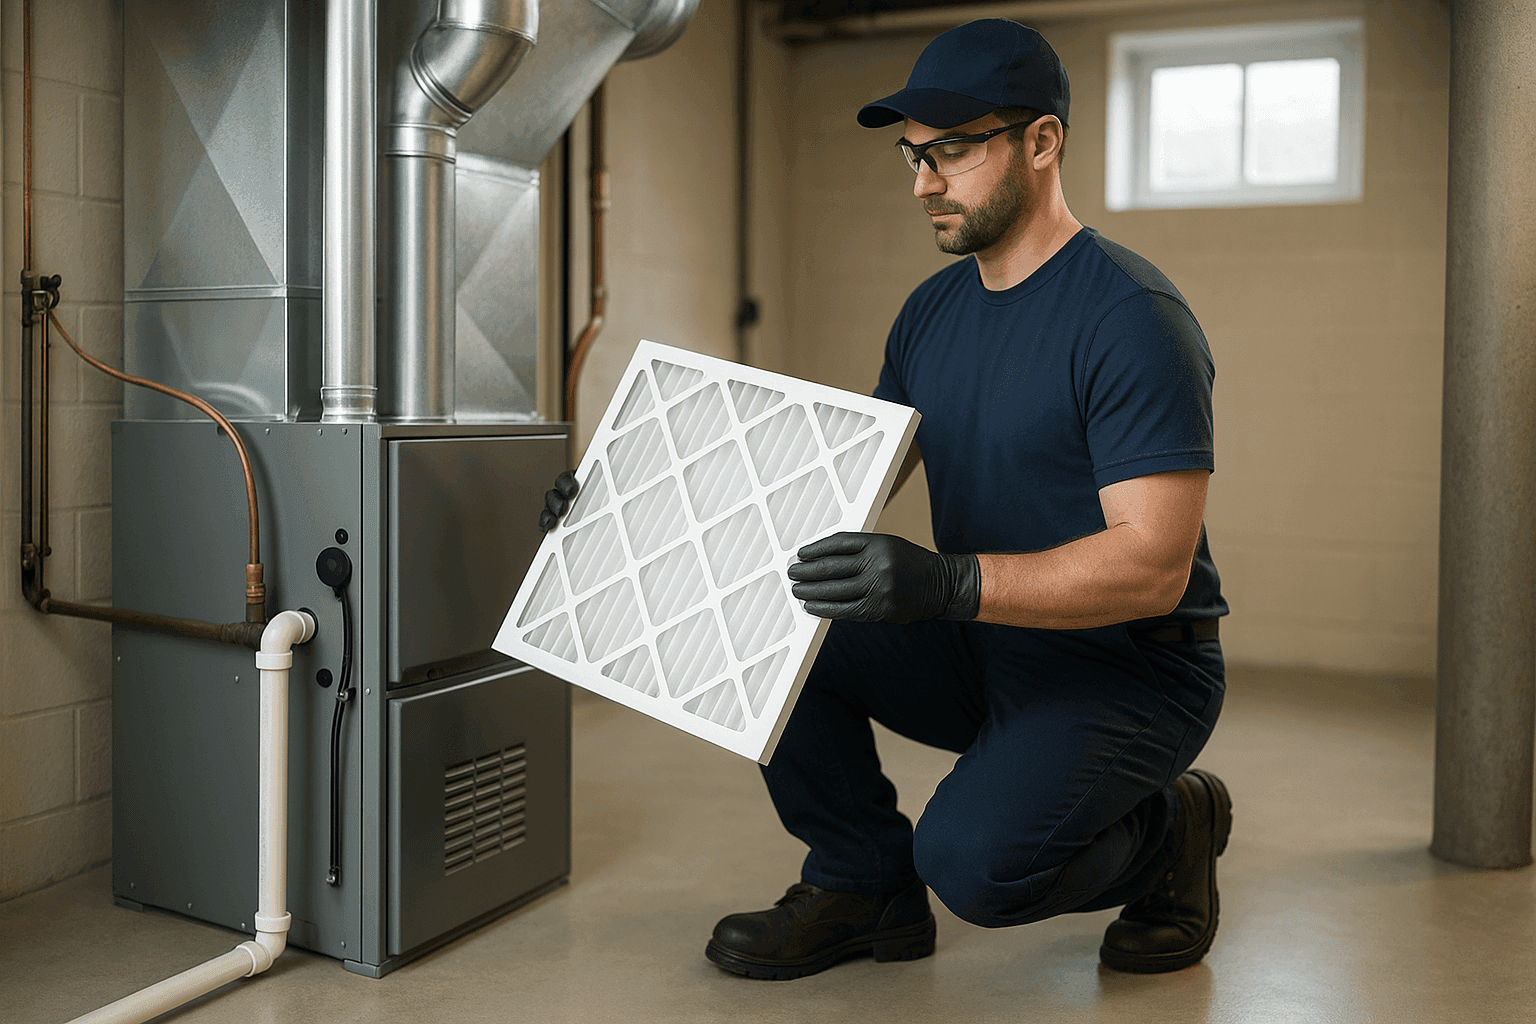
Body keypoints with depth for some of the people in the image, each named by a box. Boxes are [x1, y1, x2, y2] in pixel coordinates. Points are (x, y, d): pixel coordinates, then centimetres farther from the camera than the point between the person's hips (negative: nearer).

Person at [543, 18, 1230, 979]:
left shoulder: (1130, 315, -19)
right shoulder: (934, 312, 6)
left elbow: (1154, 564, -27)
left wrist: (947, 584, -42)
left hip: (1132, 672, -7)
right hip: (987, 651, 7)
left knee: (970, 857, -29)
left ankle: (1170, 829, 4)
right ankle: (861, 887, 6)